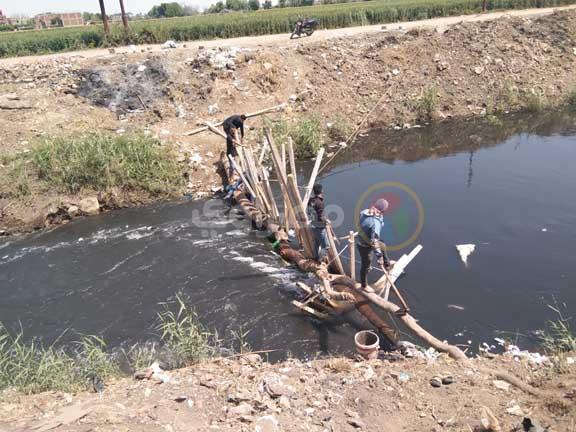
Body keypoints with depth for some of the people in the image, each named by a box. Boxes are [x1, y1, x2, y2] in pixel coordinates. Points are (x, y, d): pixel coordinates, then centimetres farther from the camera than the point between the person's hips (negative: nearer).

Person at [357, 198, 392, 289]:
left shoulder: (364, 212, -12)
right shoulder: (376, 222, -36)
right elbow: (374, 240, -36)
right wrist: (379, 256, -29)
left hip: (362, 240, 8)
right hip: (366, 247, -8)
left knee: (383, 246, 32)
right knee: (366, 266, 16)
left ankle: (387, 265, 54)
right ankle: (364, 286, 40)